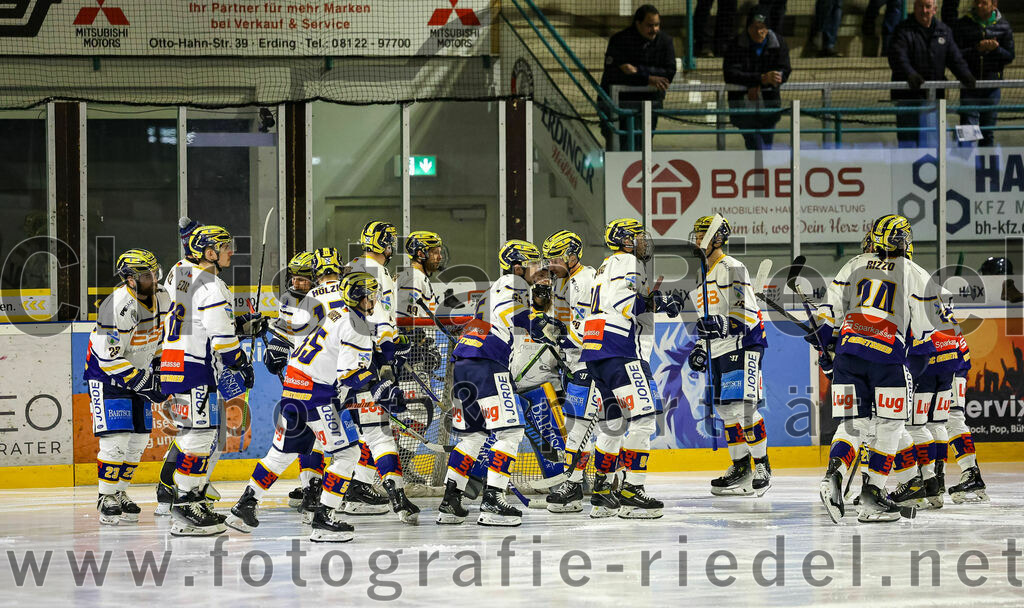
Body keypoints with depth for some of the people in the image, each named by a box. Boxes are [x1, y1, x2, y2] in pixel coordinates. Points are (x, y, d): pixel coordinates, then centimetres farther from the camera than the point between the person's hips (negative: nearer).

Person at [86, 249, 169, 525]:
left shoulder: (160, 298, -5)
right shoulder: (119, 307, -29)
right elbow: (108, 358, -29)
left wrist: (157, 368, 14)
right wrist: (141, 382, -29)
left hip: (137, 372, 8)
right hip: (107, 375, -8)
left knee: (139, 438, 7)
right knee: (116, 438, -14)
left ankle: (119, 492, 21)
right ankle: (107, 499, -2)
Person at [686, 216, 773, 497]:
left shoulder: (732, 268, -10)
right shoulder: (701, 275, 19)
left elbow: (745, 310, -19)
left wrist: (724, 325, -33)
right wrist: (701, 347, 19)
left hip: (743, 345, -10)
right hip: (719, 350, 10)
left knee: (741, 406, -15)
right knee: (726, 409, 9)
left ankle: (762, 468, -8)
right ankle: (740, 467, 17)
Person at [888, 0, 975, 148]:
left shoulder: (944, 31, 12)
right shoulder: (903, 30, -3)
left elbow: (955, 58, 7)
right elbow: (897, 58, -18)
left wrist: (965, 75, -13)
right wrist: (910, 75, -37)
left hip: (934, 96, 4)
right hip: (908, 96, -4)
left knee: (930, 140, 6)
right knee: (908, 139, -3)